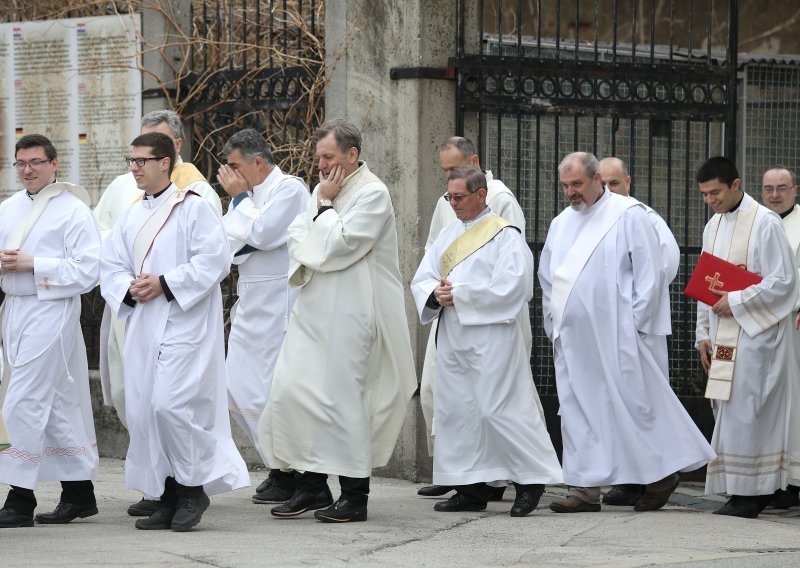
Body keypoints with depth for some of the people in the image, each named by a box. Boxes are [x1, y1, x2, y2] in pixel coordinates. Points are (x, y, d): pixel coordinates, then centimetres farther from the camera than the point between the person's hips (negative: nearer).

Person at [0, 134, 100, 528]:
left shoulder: (73, 210, -6)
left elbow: (87, 270, -13)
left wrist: (32, 264, -16)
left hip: (50, 313, -7)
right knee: (57, 406, 12)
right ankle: (79, 492, 20)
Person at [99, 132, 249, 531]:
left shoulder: (193, 208, -5)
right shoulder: (132, 217, 16)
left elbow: (215, 260, -14)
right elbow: (110, 264, 15)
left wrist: (165, 284, -17)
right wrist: (129, 288, -6)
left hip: (184, 324, -7)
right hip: (143, 327, 7)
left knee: (171, 404, -17)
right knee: (143, 411, 4)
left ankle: (194, 487, -1)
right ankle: (168, 498, 12)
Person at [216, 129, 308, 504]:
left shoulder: (289, 189, -9)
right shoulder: (252, 194, 16)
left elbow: (261, 233, -18)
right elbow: (229, 241, 10)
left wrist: (240, 198, -6)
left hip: (277, 302, -9)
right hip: (251, 304, 9)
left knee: (273, 392, -7)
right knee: (239, 391, 9)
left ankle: (289, 477, 2)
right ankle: (279, 468, 18)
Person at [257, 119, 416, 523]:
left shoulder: (372, 194, -9)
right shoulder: (323, 191, 17)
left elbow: (338, 245, -17)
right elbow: (297, 235, 14)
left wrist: (325, 206, -6)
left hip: (349, 315, -8)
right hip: (314, 311, 8)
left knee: (342, 397, -6)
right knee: (291, 390, 4)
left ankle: (354, 496, 2)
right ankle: (312, 486, 11)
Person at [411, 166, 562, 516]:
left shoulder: (504, 235, -5)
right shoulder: (449, 234, 17)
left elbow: (511, 287, -16)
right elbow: (422, 279, 14)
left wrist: (460, 294, -16)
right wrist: (436, 293, -10)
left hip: (490, 338, -7)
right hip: (452, 338, 7)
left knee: (498, 409, -10)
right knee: (454, 409, 6)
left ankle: (531, 481, 1)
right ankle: (471, 489, 12)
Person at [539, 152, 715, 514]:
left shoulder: (628, 215, -4)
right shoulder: (561, 224, 15)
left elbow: (650, 272, -8)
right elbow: (548, 278, 22)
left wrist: (635, 323, -12)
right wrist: (554, 326, 12)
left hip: (618, 336, -6)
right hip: (574, 340, 6)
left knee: (633, 402, -5)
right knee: (579, 409, 4)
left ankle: (662, 472, 9)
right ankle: (585, 489, 6)